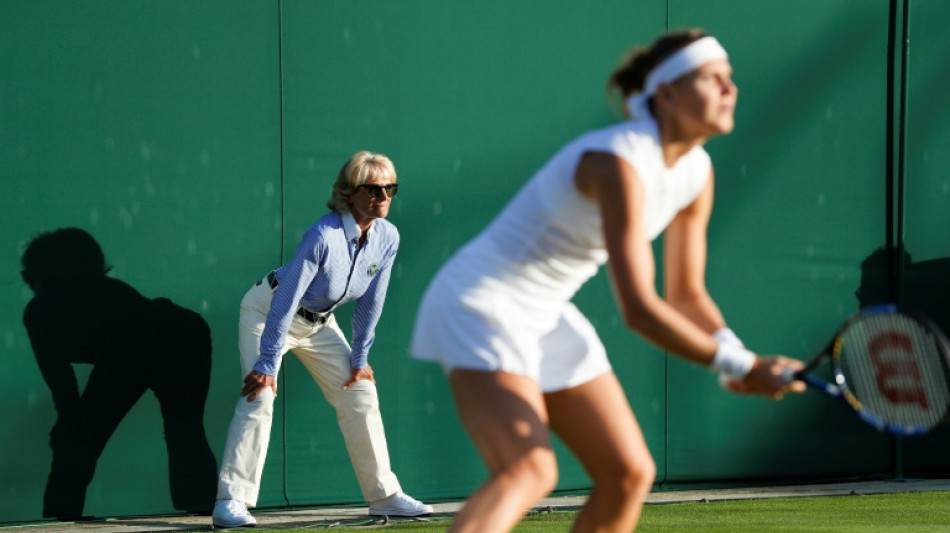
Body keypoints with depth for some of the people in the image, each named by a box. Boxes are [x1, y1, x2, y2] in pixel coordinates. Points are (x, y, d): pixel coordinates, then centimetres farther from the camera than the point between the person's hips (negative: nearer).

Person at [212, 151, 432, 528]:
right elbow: (285, 303, -31)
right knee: (259, 397, -20)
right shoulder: (324, 236, -34)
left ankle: (384, 495, 15)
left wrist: (360, 359, 1)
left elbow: (370, 303, -1)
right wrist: (267, 365, -29)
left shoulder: (387, 237, -14)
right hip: (267, 311, -7)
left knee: (360, 393, 5)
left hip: (318, 322, 7)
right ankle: (230, 503, -22)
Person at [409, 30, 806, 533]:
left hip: (547, 315, 9)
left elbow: (686, 294, 10)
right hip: (480, 301, -9)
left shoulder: (696, 172, 1)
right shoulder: (622, 164, -26)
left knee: (630, 474, 4)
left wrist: (739, 354, -9)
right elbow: (639, 309, -31)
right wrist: (737, 367, -27)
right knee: (529, 470, -28)